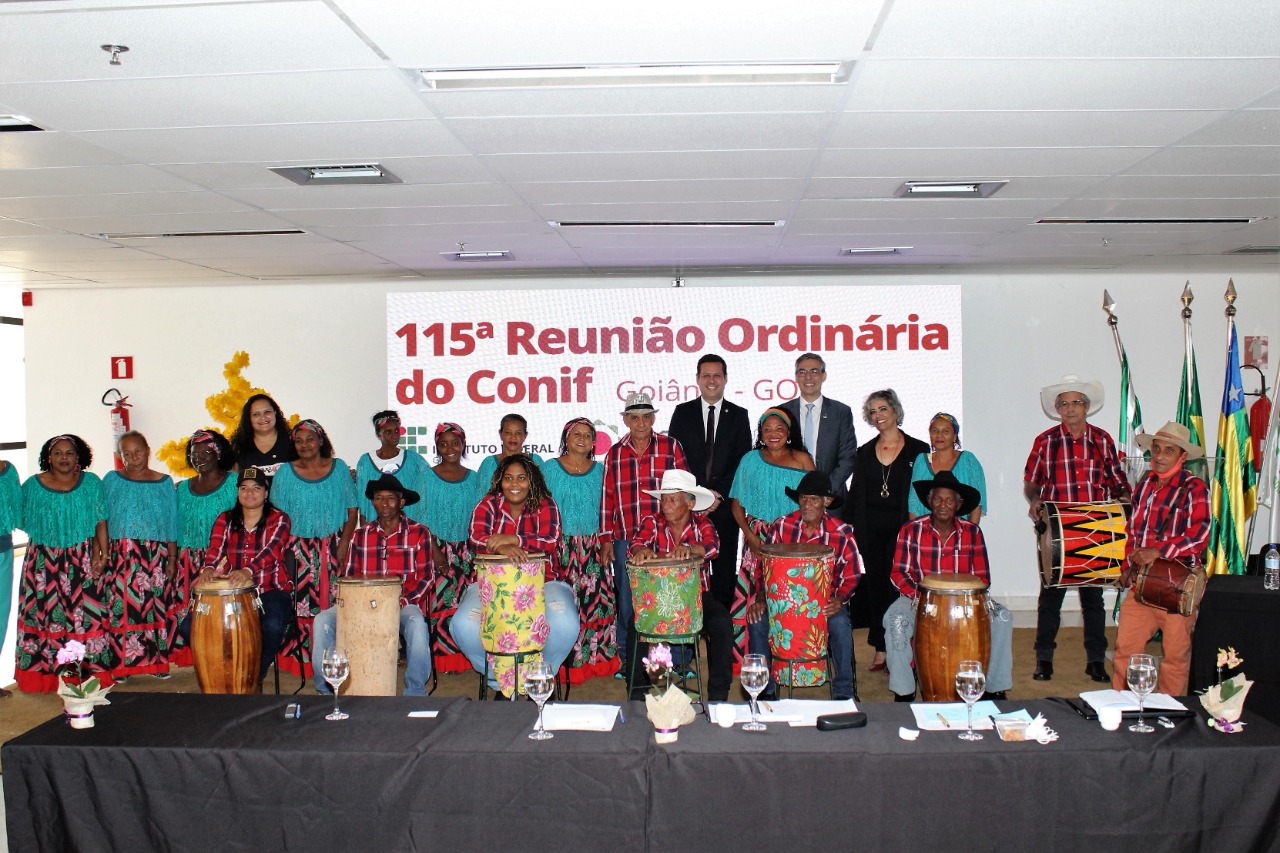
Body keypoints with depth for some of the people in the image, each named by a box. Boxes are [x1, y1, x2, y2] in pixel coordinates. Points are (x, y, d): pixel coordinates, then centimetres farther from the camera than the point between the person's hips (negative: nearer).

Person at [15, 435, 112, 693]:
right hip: (44, 564, 1)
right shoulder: (33, 485, 7)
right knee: (47, 615, 1)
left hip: (83, 562, -1)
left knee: (87, 614, -5)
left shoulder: (91, 483, 5)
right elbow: (24, 522, 10)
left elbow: (101, 521, 3)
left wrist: (101, 554, -7)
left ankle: (91, 670, 1)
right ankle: (47, 672, 9)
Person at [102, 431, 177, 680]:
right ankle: (121, 663, 2)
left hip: (156, 554, 0)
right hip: (121, 555, 0)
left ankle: (157, 661, 6)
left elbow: (172, 524, 9)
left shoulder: (164, 483, 9)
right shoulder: (112, 480, 9)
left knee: (156, 604, -1)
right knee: (122, 605, -5)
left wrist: (172, 558, 4)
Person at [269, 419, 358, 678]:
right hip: (298, 550, 0)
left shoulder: (339, 468, 4)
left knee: (333, 603, -2)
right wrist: (285, 547, -5)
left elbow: (352, 510, 4)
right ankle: (300, 661, 4)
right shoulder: (285, 472, 5)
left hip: (332, 548, 0)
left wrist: (344, 543, -6)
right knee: (300, 604, -4)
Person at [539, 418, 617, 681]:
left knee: (596, 598, -2)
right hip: (560, 547, -2)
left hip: (593, 548, 3)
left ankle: (595, 657, 12)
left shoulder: (599, 470, 11)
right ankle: (564, 662, 3)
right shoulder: (550, 468, 4)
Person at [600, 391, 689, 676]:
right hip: (625, 540, 2)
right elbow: (608, 497, 11)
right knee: (626, 600, 7)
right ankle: (627, 659, 19)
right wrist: (606, 539, 7)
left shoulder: (670, 447, 4)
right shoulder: (615, 453, 10)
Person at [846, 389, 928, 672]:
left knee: (898, 586, -4)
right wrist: (850, 528, 3)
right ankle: (880, 651, 13)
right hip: (870, 531, 3)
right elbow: (856, 496, 12)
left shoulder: (918, 450, 1)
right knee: (875, 588, 5)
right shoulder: (864, 453, 11)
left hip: (902, 531, -3)